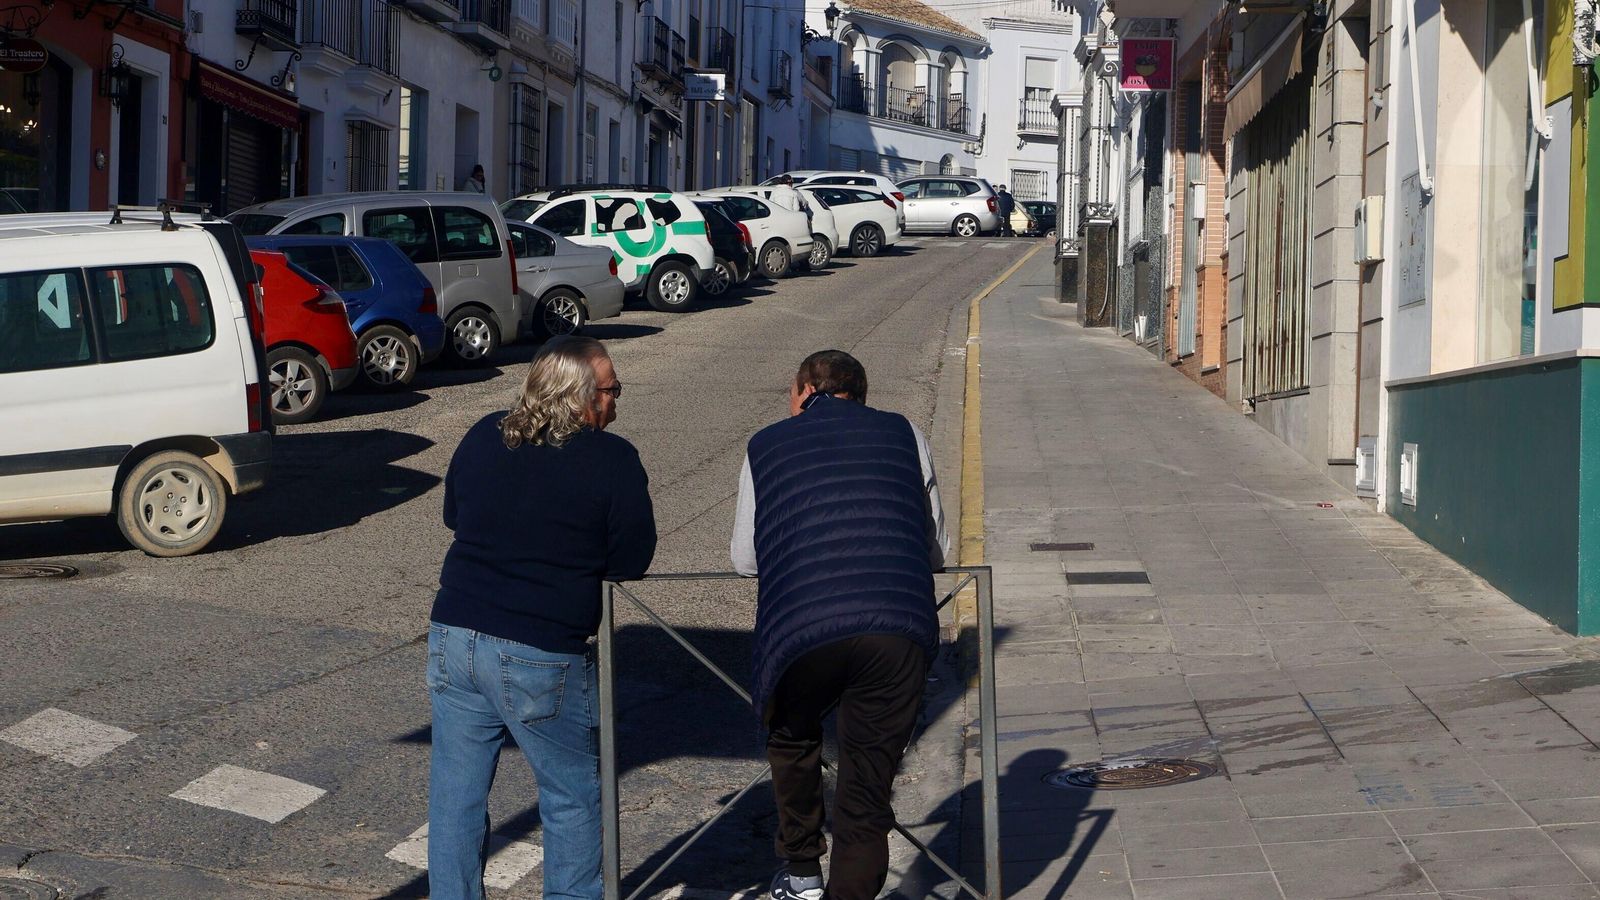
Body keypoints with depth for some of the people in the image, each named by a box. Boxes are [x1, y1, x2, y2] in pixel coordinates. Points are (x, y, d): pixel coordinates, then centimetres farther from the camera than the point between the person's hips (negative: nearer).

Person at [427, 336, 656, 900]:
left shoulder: (481, 438, 6)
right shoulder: (611, 461, -11)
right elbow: (632, 561, -7)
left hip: (453, 637, 5)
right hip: (541, 658, -5)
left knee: (455, 796, 13)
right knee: (573, 797, 13)